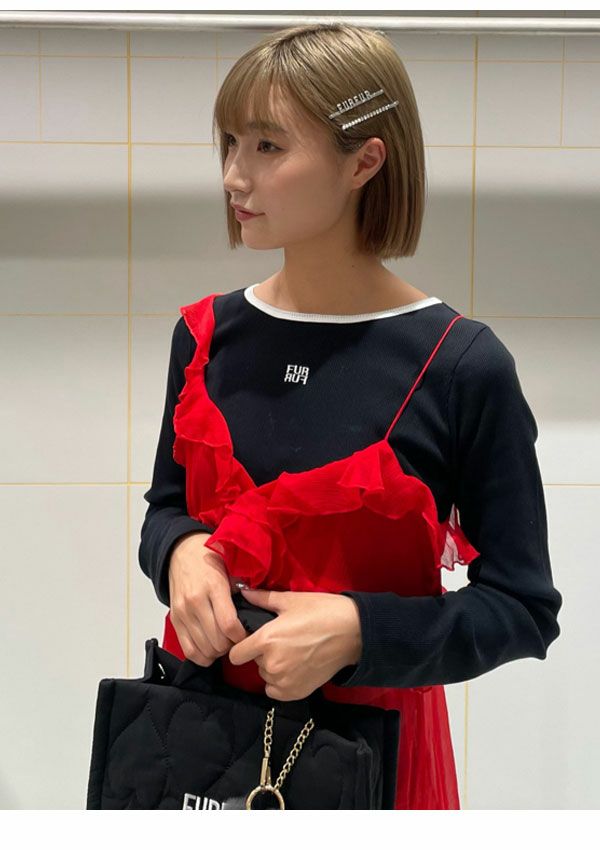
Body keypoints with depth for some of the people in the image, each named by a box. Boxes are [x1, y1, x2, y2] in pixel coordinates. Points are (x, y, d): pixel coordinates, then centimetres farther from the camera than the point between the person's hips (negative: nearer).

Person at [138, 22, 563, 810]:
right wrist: (184, 552, -12)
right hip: (203, 711, 3)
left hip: (371, 735, -3)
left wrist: (356, 631, -22)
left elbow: (524, 606, -10)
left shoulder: (461, 364, -16)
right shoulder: (208, 335, -3)